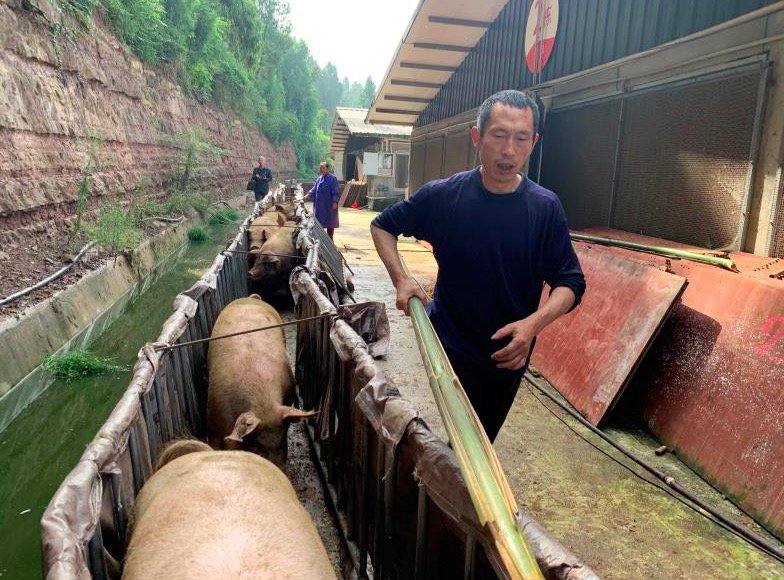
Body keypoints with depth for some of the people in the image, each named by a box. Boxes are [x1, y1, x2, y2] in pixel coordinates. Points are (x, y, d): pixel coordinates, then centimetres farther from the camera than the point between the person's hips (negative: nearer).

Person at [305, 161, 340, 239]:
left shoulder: (332, 178, -10)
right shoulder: (319, 178, 12)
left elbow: (336, 192, -13)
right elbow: (314, 189, 13)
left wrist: (335, 202, -19)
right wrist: (308, 195, -1)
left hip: (329, 205, -7)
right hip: (320, 205, 7)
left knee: (330, 223, 1)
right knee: (319, 222, 10)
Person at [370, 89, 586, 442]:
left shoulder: (545, 208, -12)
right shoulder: (443, 196, -14)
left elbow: (570, 283, -10)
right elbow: (382, 226, 0)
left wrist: (533, 324, -29)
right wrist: (401, 279, -15)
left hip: (511, 353, 3)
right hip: (451, 347, -2)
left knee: (485, 440, 23)